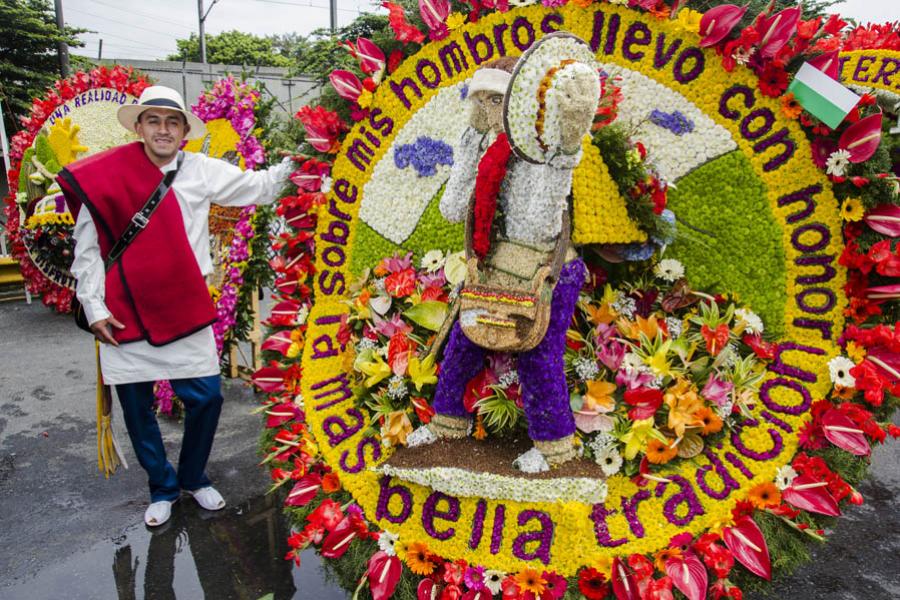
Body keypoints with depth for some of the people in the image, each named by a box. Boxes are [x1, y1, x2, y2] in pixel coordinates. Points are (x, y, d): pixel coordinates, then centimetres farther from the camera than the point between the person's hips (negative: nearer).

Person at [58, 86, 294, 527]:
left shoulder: (202, 171, 2)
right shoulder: (105, 176, -2)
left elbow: (260, 187, 5)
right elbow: (87, 249, 1)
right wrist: (93, 307, -2)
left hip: (185, 311, 1)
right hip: (125, 316, 0)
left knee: (207, 398, 2)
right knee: (137, 408, 9)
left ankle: (193, 477, 29)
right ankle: (162, 487, 31)